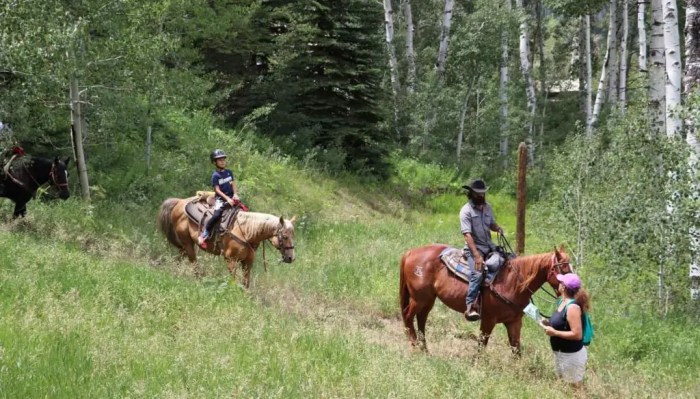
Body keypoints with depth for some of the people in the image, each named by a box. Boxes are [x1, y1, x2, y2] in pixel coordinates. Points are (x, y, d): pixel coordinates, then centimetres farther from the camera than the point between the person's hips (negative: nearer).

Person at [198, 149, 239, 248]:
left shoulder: (229, 172, 10)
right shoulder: (215, 175, -6)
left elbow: (234, 184, 10)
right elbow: (217, 190, -11)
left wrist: (235, 194, -9)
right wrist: (227, 199, -21)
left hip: (231, 198, 6)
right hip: (221, 199, -6)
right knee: (216, 215, -26)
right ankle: (204, 234, -14)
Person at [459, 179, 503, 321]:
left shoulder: (487, 207, 11)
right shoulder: (466, 211, -11)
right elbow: (467, 235, -18)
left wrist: (497, 228, -3)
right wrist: (477, 256, -27)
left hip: (488, 245, 8)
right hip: (473, 247, -8)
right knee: (477, 273, -30)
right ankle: (470, 307, -37)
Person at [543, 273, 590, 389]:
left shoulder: (572, 307, -25)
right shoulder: (563, 302, 3)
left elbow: (577, 334, -29)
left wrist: (554, 332, -25)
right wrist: (550, 324, 1)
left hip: (571, 355, -10)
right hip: (560, 353, 10)